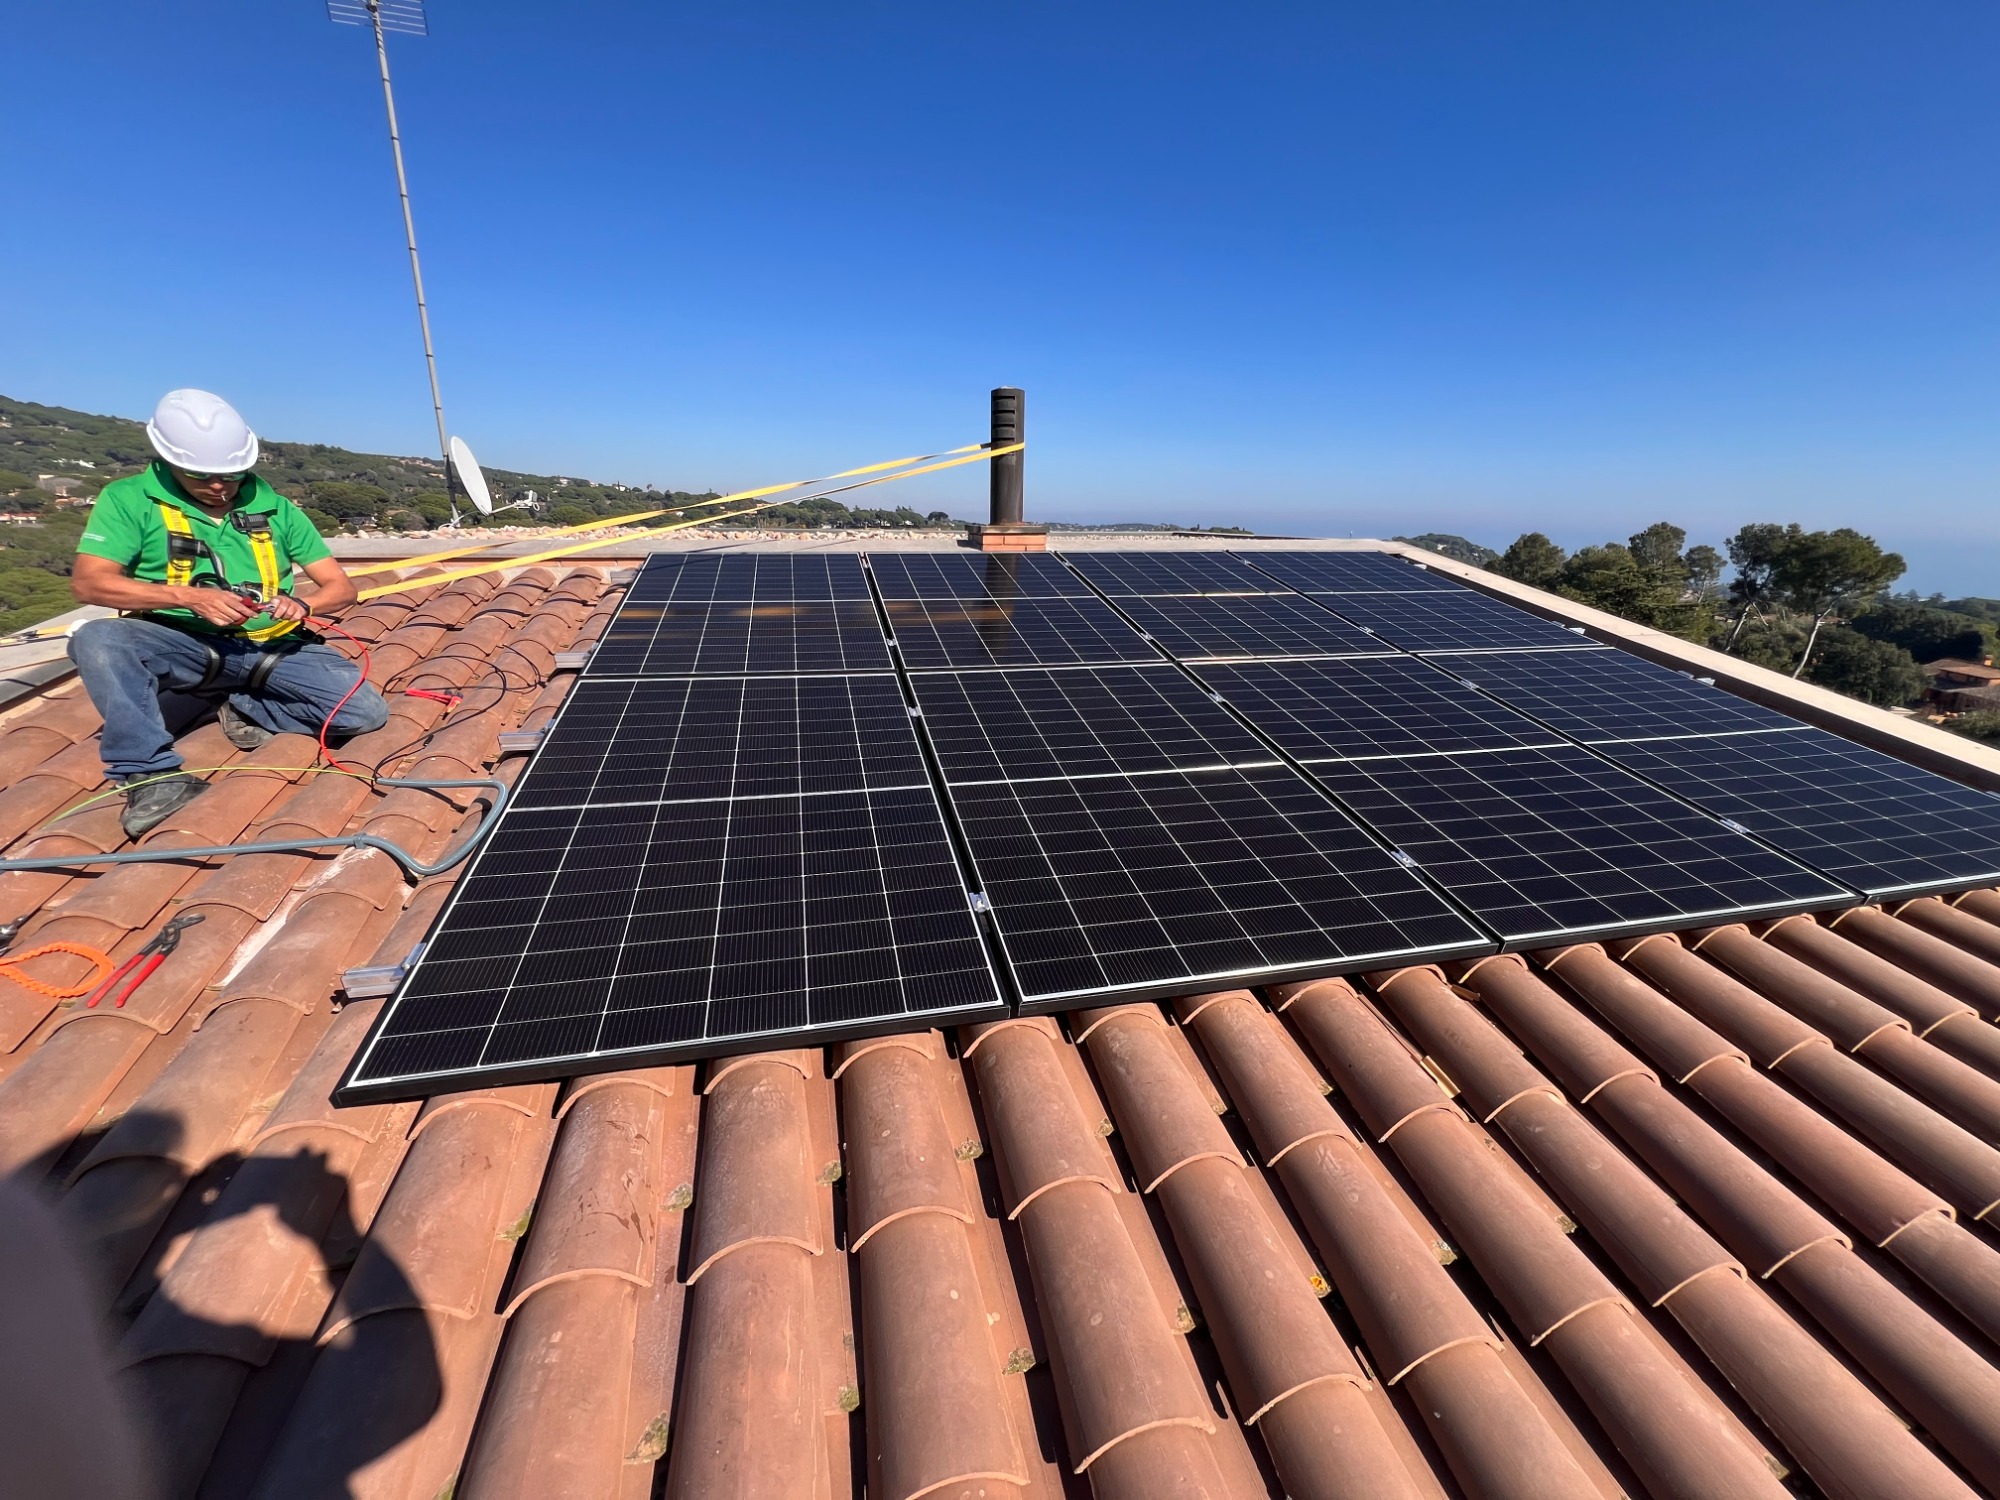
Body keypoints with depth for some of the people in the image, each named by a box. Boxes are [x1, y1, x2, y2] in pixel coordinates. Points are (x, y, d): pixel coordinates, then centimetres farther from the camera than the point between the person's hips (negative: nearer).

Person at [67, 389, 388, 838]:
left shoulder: (275, 508, 6)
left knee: (367, 712, -21)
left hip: (271, 648, 1)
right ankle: (152, 772, -25)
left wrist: (302, 606, -19)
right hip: (181, 644, -1)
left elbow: (341, 586, 4)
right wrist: (188, 597, -25)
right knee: (97, 639, -34)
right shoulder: (129, 499, 1)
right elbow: (87, 582, -10)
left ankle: (246, 709, 5)